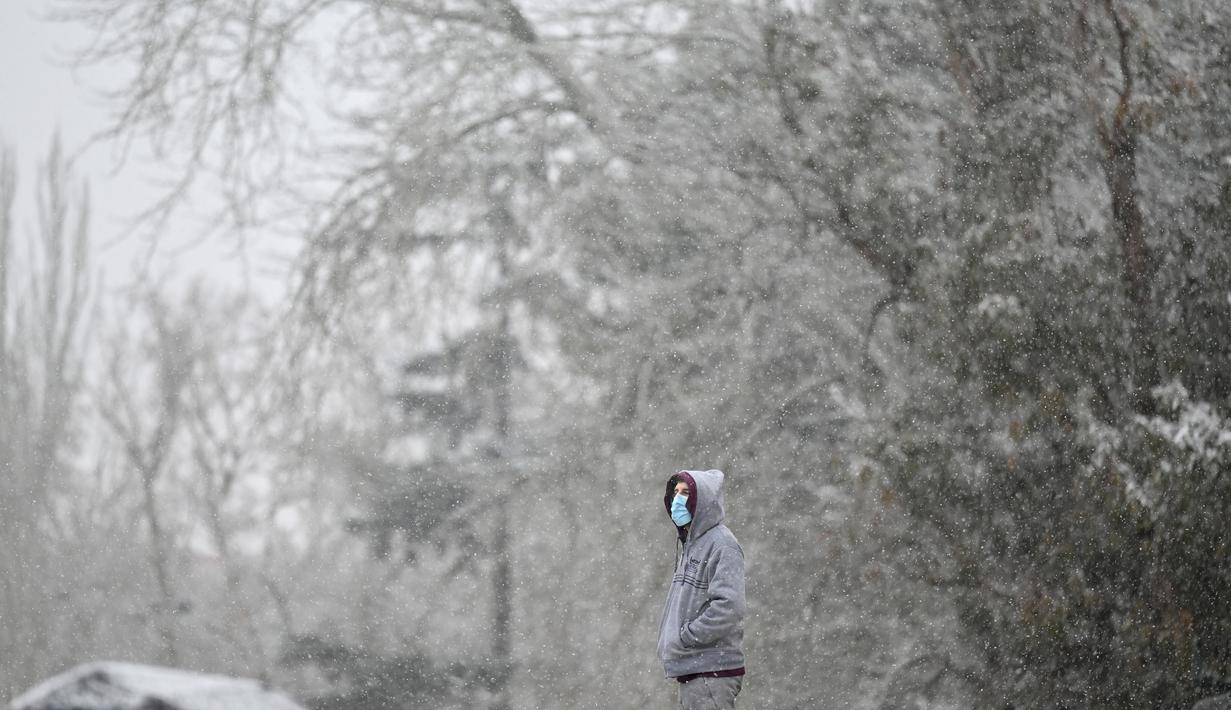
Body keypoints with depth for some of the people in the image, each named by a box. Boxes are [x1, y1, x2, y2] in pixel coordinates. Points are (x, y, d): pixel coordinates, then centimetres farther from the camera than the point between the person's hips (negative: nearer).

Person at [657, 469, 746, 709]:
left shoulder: (722, 545, -11)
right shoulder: (690, 545, 18)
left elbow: (728, 607, -21)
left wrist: (684, 638, -17)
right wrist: (667, 639, 10)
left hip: (712, 672, -10)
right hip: (689, 670, 10)